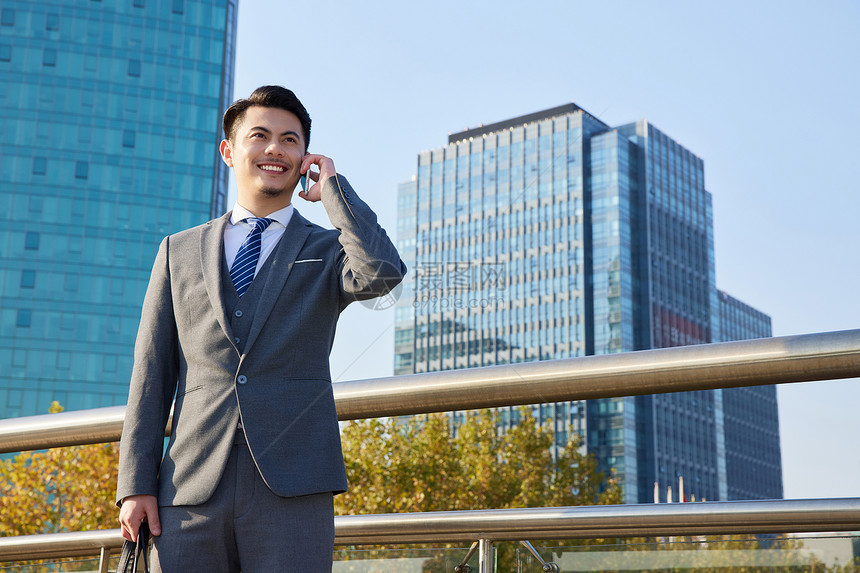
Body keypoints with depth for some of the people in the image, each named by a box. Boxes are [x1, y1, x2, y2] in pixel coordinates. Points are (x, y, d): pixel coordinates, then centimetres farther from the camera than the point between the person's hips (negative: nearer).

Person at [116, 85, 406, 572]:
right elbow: (152, 376, 13)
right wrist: (136, 484, 4)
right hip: (192, 491, 2)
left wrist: (332, 186, 0)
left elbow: (384, 273, -14)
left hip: (293, 493, -1)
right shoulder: (179, 252, 17)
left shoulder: (328, 251, 11)